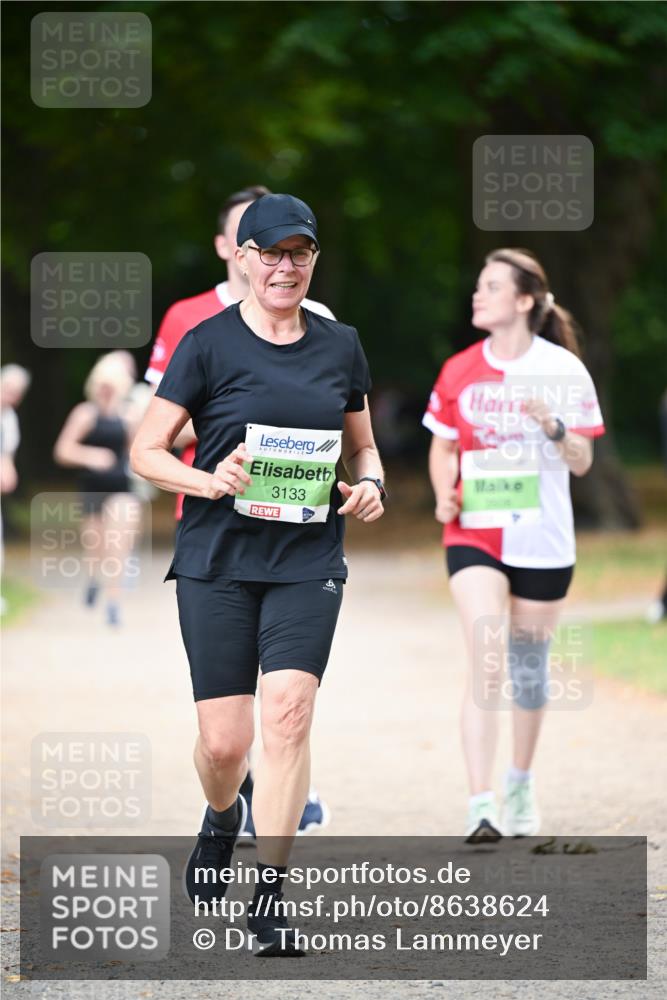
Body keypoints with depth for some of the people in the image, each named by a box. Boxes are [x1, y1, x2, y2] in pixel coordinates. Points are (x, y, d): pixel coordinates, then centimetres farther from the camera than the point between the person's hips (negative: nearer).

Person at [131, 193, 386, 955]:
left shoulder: (340, 346, 9)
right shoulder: (208, 344, -2)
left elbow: (361, 445, 22)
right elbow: (146, 451, 0)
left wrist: (369, 484, 0)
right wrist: (209, 482, -18)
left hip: (308, 560, 2)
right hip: (217, 558, -2)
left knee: (288, 713, -16)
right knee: (224, 741, -1)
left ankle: (268, 899, -12)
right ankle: (221, 817, 37)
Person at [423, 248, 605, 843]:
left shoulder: (562, 369, -4)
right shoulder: (460, 371, 2)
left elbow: (582, 462, -2)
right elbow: (443, 445, 14)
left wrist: (554, 427, -22)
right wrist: (444, 496, -5)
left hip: (542, 541, 0)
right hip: (474, 535, 0)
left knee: (528, 662, 11)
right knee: (486, 659, -15)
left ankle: (521, 787, 33)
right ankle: (481, 806, -19)